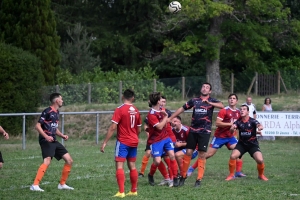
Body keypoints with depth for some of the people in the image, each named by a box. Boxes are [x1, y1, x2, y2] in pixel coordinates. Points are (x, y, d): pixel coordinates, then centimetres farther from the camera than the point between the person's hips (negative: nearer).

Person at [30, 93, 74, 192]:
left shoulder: (57, 112, 17)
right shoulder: (47, 111, -10)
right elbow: (38, 126, -14)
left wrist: (62, 135, 12)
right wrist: (46, 136, -25)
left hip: (54, 141, 9)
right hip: (46, 141, -9)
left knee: (69, 161, 8)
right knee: (47, 161, -28)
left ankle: (62, 184, 17)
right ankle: (35, 185, -31)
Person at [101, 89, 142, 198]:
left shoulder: (120, 109, -12)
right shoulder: (136, 111, 5)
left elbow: (113, 128, -16)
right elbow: (138, 130, 12)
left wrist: (105, 142, -13)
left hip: (123, 142, -6)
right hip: (134, 142, 6)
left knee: (119, 166, -7)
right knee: (132, 166, 14)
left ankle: (121, 192, -16)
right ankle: (134, 191, 20)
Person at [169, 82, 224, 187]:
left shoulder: (212, 101, 3)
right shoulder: (194, 100, 10)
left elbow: (222, 106, -16)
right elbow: (182, 109, 15)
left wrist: (209, 103, -29)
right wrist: (169, 119, 12)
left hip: (205, 131, -2)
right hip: (193, 130, 2)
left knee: (202, 155, -2)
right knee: (188, 152, 1)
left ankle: (199, 180, 3)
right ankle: (183, 177, 10)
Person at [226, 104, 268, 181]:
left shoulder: (252, 121, -12)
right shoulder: (238, 122, -5)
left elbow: (259, 125, -31)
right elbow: (231, 129, -20)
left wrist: (260, 127, -56)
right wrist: (232, 128, -45)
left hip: (253, 144, -2)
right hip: (241, 144, 2)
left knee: (260, 160, -19)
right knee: (232, 156, -21)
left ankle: (261, 175, 11)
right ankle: (231, 175, -1)